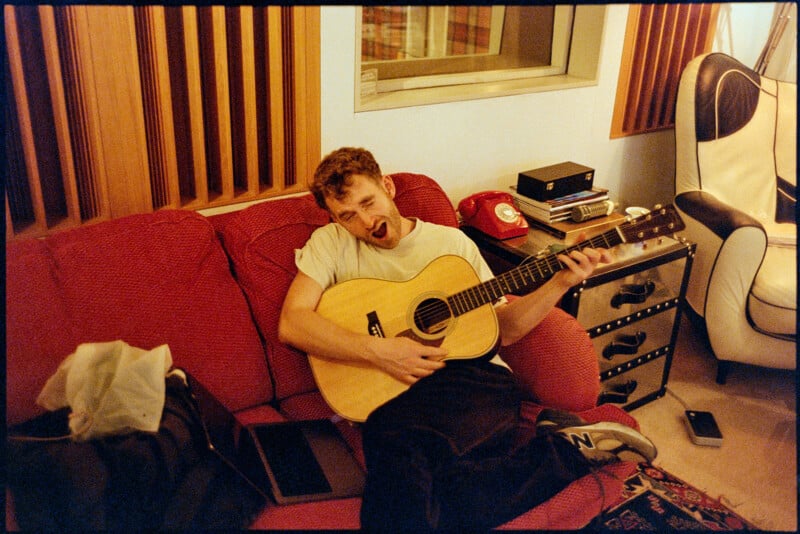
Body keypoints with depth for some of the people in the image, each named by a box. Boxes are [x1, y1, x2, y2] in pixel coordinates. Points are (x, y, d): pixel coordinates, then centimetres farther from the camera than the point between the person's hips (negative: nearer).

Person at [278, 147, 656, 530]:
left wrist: (562, 282, 3)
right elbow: (291, 324, -6)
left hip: (474, 374, -1)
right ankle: (565, 447, -8)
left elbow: (503, 328, 16)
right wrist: (376, 350, -17)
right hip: (399, 385, 1)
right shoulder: (330, 244, 9)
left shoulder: (452, 241, 14)